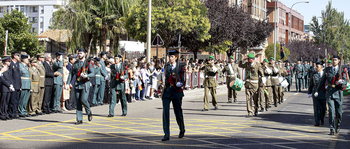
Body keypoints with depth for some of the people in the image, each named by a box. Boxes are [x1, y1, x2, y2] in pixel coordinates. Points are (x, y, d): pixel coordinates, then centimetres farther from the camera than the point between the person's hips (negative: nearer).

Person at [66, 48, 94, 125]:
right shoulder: (75, 63, 14)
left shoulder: (88, 63, 1)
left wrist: (87, 76, -26)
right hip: (77, 84, 4)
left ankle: (89, 112, 12)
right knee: (78, 102, 2)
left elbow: (93, 73, -6)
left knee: (83, 100, -17)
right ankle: (79, 120, 6)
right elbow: (71, 73, 13)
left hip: (85, 84, -4)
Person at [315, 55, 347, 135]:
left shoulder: (342, 70, 2)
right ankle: (332, 129, -3)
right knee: (331, 111, -8)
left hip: (338, 92, 0)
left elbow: (345, 81, -5)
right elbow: (322, 81, 12)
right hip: (329, 93, 0)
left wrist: (341, 82, -29)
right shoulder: (327, 70, 6)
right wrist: (317, 91, 11)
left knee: (338, 112, 6)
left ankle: (338, 126, 31)